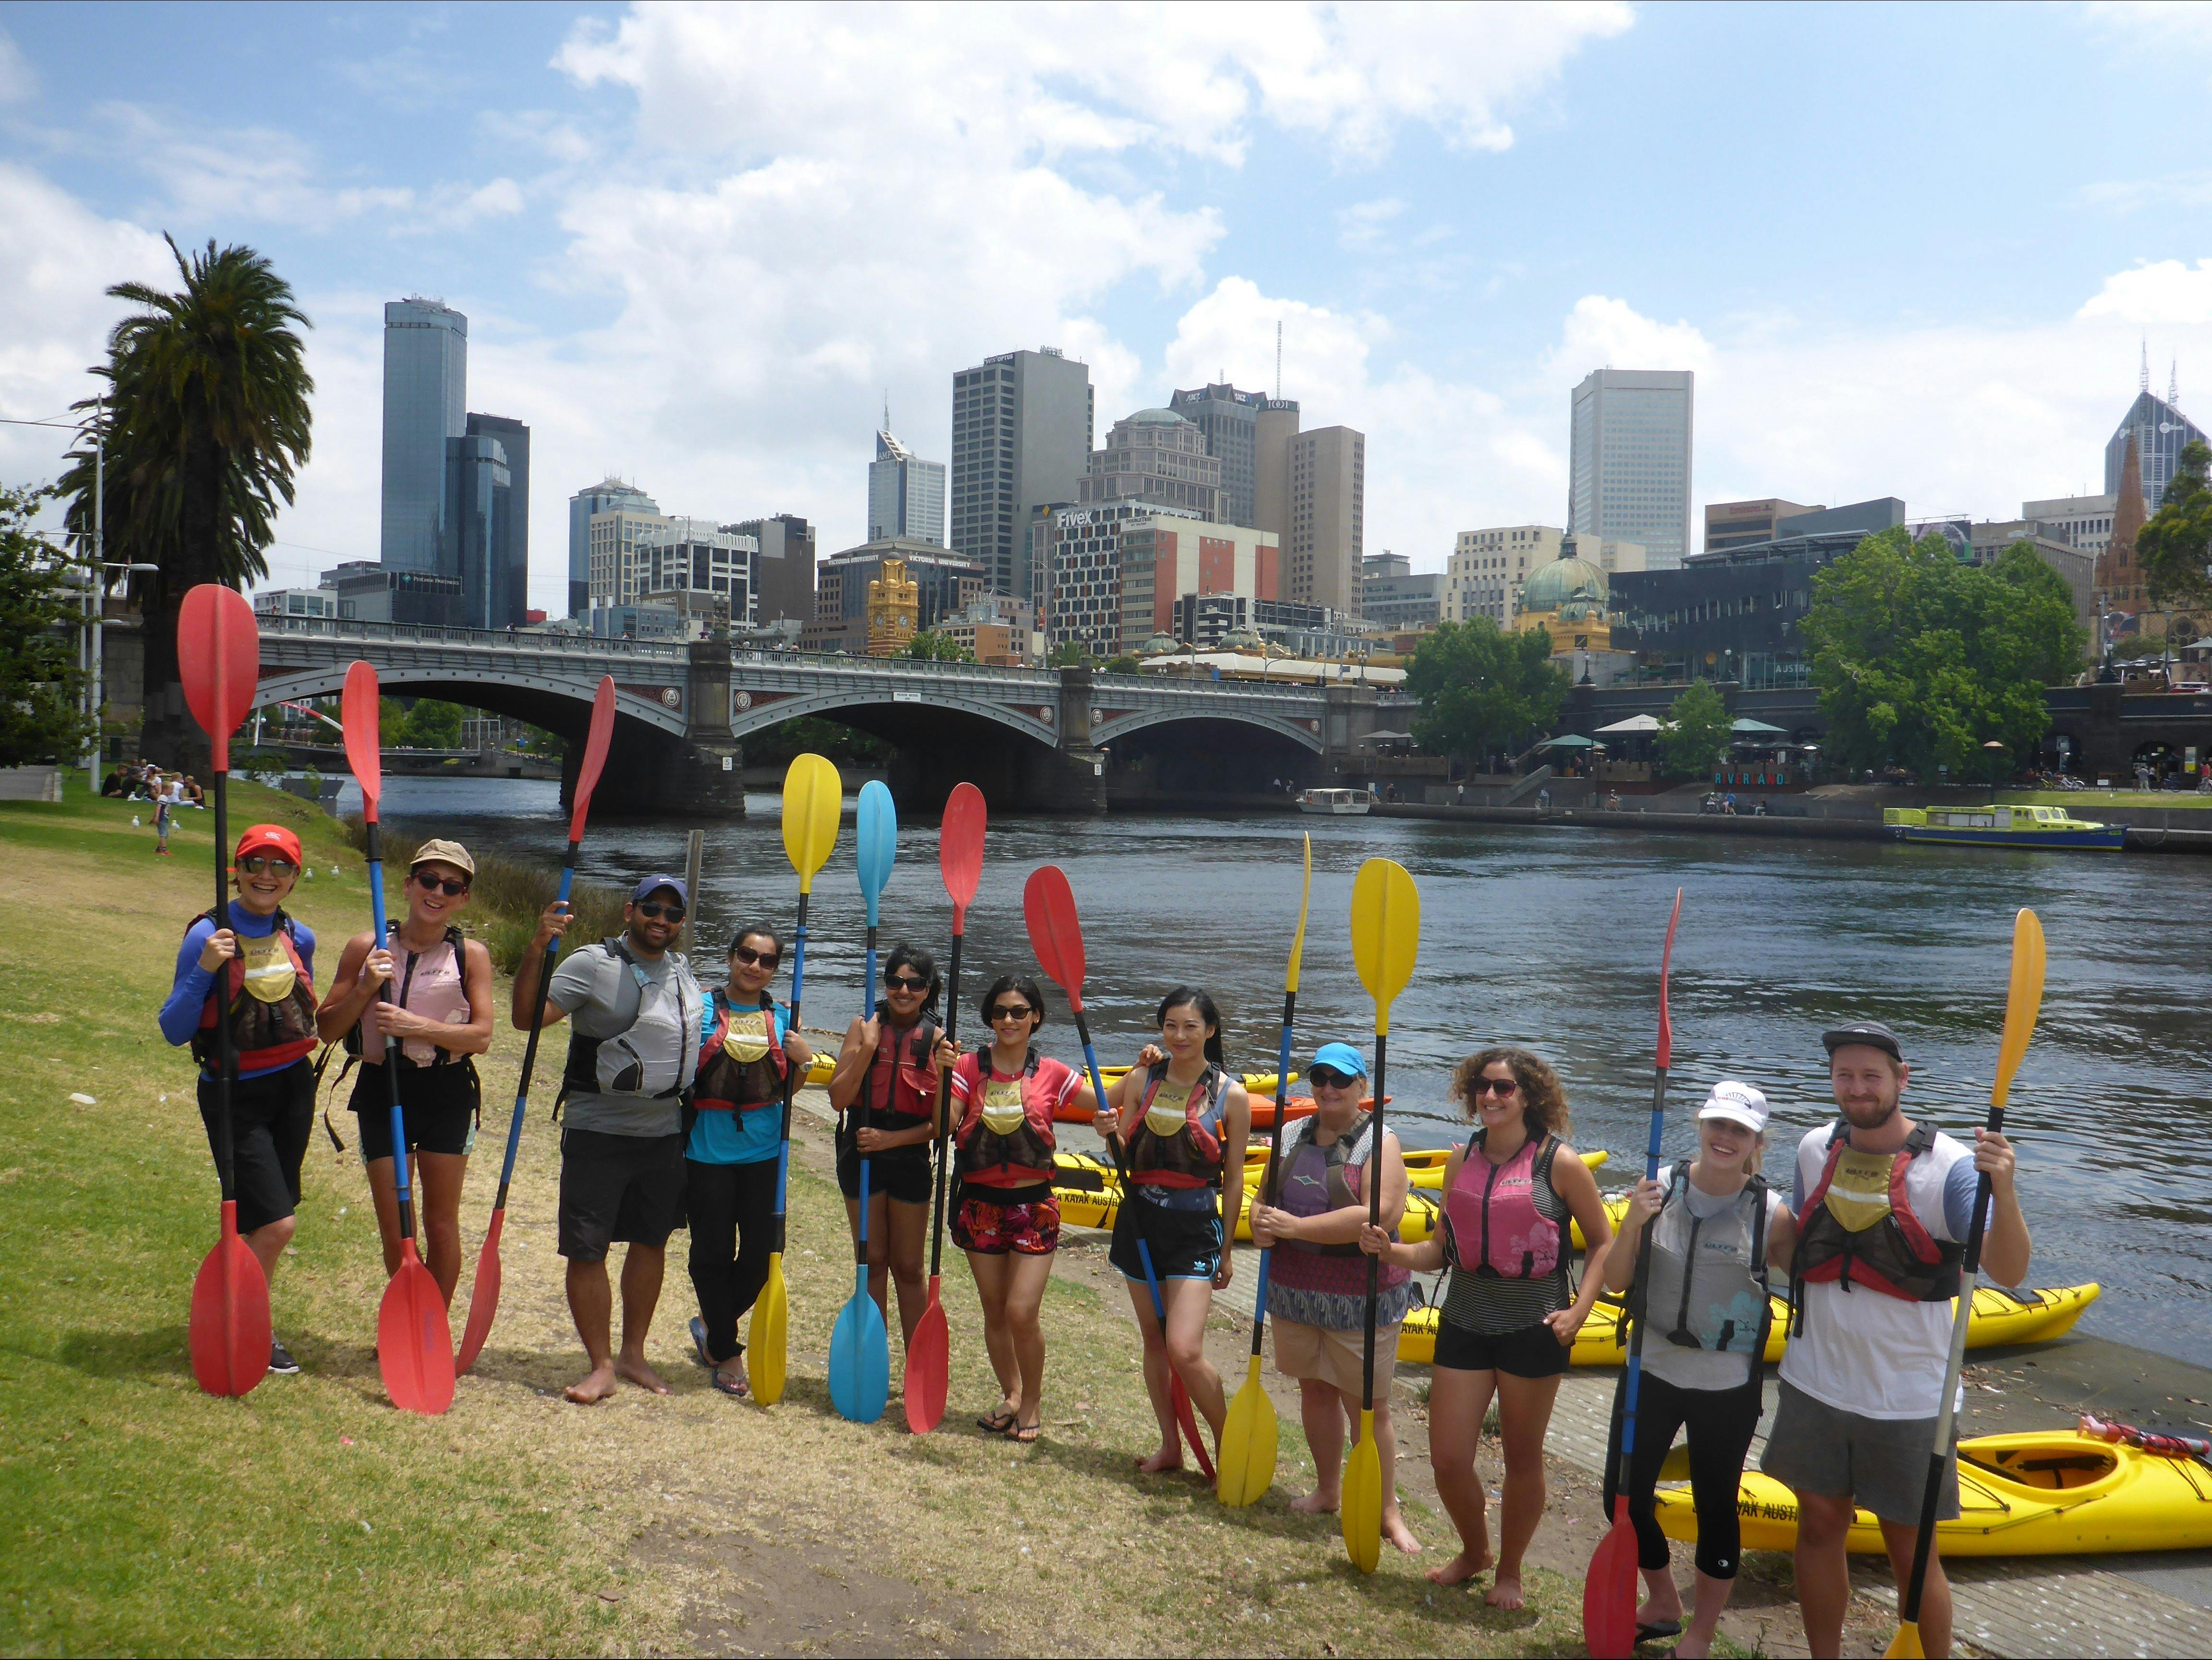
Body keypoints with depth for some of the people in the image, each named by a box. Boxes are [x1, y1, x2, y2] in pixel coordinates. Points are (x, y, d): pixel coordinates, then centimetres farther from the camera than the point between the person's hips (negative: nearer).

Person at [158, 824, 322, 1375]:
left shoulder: (299, 938, 4)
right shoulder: (208, 936, -12)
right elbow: (174, 1031, -14)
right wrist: (204, 969, -26)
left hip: (293, 1087, 5)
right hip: (235, 1095, -5)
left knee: (269, 1220, 14)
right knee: (275, 1224, -9)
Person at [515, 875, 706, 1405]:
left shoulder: (681, 970, 11)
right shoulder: (593, 964, -8)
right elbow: (527, 1017, -18)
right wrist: (537, 950, -29)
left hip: (663, 1132, 5)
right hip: (597, 1131, -5)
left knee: (651, 1242, 13)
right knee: (587, 1250, -3)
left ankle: (633, 1354, 28)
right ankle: (601, 1366, 10)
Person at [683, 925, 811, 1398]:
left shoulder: (781, 1020, 8)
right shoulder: (701, 1008, -2)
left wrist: (804, 1061, -3)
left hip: (764, 1151, 3)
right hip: (708, 1150, -3)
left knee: (761, 1253, 5)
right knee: (713, 1252, 4)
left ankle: (711, 1323, 31)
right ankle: (725, 1351, 21)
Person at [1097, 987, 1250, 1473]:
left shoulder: (1230, 1095, -6)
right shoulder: (1141, 1079, 2)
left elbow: (1235, 1179, -1)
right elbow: (1126, 1156, 4)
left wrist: (1226, 1249, 2)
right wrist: (1111, 1134, -18)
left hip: (1195, 1228, -4)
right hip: (1140, 1220, 4)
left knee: (1185, 1351, -13)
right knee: (1154, 1342, 14)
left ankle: (1229, 1445, 9)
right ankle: (1170, 1446, 29)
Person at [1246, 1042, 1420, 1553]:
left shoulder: (1379, 1143, -11)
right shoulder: (1293, 1136, 8)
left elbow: (1379, 1215, -23)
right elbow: (1266, 1196, 16)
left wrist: (1296, 1227, -24)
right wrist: (1261, 1225, -9)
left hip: (1360, 1297, -6)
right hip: (1295, 1288, 6)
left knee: (1368, 1406, 0)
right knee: (1315, 1390, 16)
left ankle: (1387, 1511, 13)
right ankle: (1327, 1491, 33)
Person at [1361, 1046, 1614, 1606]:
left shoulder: (1559, 1162, -8)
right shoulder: (1463, 1161, 5)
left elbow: (1603, 1243, -2)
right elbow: (1442, 1249, 7)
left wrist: (1578, 1311, -13)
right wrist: (1392, 1251, -12)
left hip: (1532, 1330, -4)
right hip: (1465, 1323, 4)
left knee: (1522, 1459, 11)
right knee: (1447, 1459, 5)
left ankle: (1509, 1570, 34)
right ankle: (1473, 1551, 34)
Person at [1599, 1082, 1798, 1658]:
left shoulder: (1770, 1214, -11)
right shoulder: (1660, 1188, -7)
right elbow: (1615, 1283, -6)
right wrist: (1632, 1226, -21)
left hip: (1727, 1388, -2)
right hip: (1653, 1372, 3)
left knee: (1715, 1508, 11)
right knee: (1624, 1499, 11)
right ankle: (1663, 1605, 39)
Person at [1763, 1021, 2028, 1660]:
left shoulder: (1949, 1166, -14)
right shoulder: (1816, 1149, 1)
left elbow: (2008, 1272, -26)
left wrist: (2003, 1192, -41)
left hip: (1906, 1397, -4)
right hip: (1816, 1384, 4)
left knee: (1911, 1553, 5)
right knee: (1819, 1527, 14)